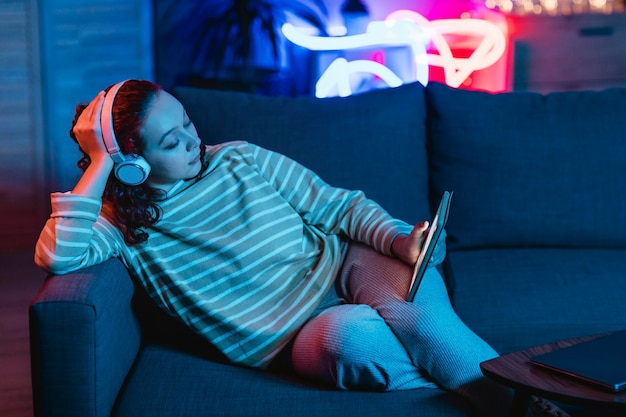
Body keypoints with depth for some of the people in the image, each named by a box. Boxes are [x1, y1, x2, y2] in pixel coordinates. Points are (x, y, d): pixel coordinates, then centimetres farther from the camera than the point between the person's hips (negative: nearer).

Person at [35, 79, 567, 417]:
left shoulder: (241, 160, 6)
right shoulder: (121, 223, -2)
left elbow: (339, 206, 8)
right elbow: (57, 255, -23)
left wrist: (403, 241, -11)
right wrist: (100, 163, -16)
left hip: (350, 267, 3)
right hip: (299, 335, -2)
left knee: (409, 306, -34)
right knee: (348, 334, -37)